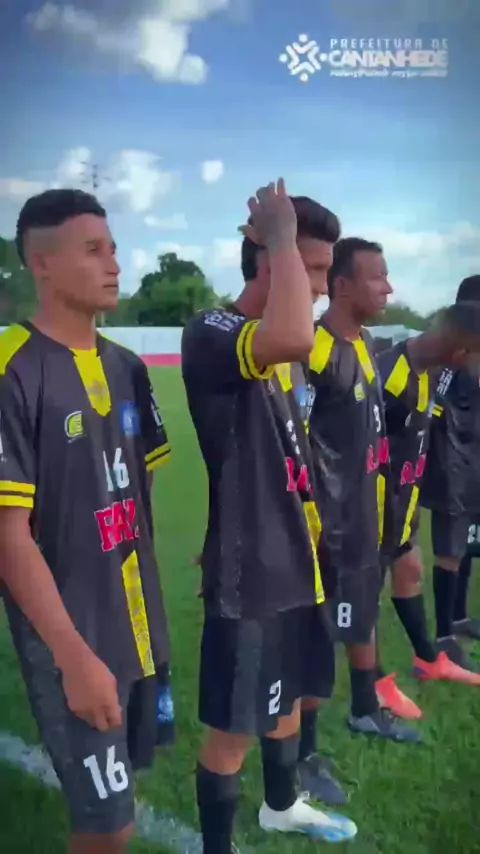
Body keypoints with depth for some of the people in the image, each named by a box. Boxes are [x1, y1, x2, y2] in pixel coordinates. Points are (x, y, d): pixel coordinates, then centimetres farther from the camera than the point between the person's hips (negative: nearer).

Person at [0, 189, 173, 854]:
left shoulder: (126, 368, 5)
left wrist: (148, 608, 11)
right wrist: (73, 655, -19)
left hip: (139, 628, 7)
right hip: (72, 641, -6)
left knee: (114, 800, 21)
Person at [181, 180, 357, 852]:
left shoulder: (286, 353, 9)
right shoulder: (210, 335, -20)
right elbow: (293, 338, -44)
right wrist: (281, 234, -29)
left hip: (295, 560, 9)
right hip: (248, 571, -9)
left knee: (288, 696, 26)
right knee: (233, 726, 7)